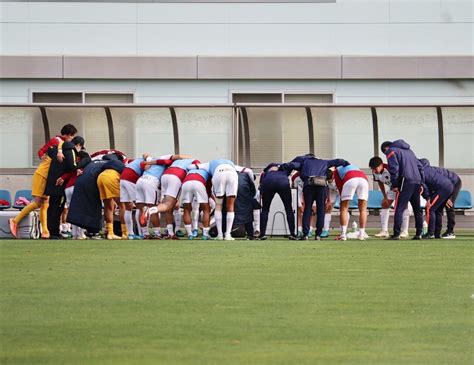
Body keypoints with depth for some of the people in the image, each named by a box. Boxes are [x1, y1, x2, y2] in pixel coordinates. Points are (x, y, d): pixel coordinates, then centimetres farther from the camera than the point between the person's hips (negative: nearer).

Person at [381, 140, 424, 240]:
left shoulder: (391, 151, 4)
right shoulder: (409, 151, 27)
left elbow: (394, 169, -10)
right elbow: (420, 166, 24)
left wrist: (394, 185, -7)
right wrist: (421, 183, 23)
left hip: (406, 182, -7)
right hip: (417, 182, 7)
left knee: (399, 209, -7)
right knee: (417, 208, 13)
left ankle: (396, 234, -13)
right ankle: (419, 233, 12)